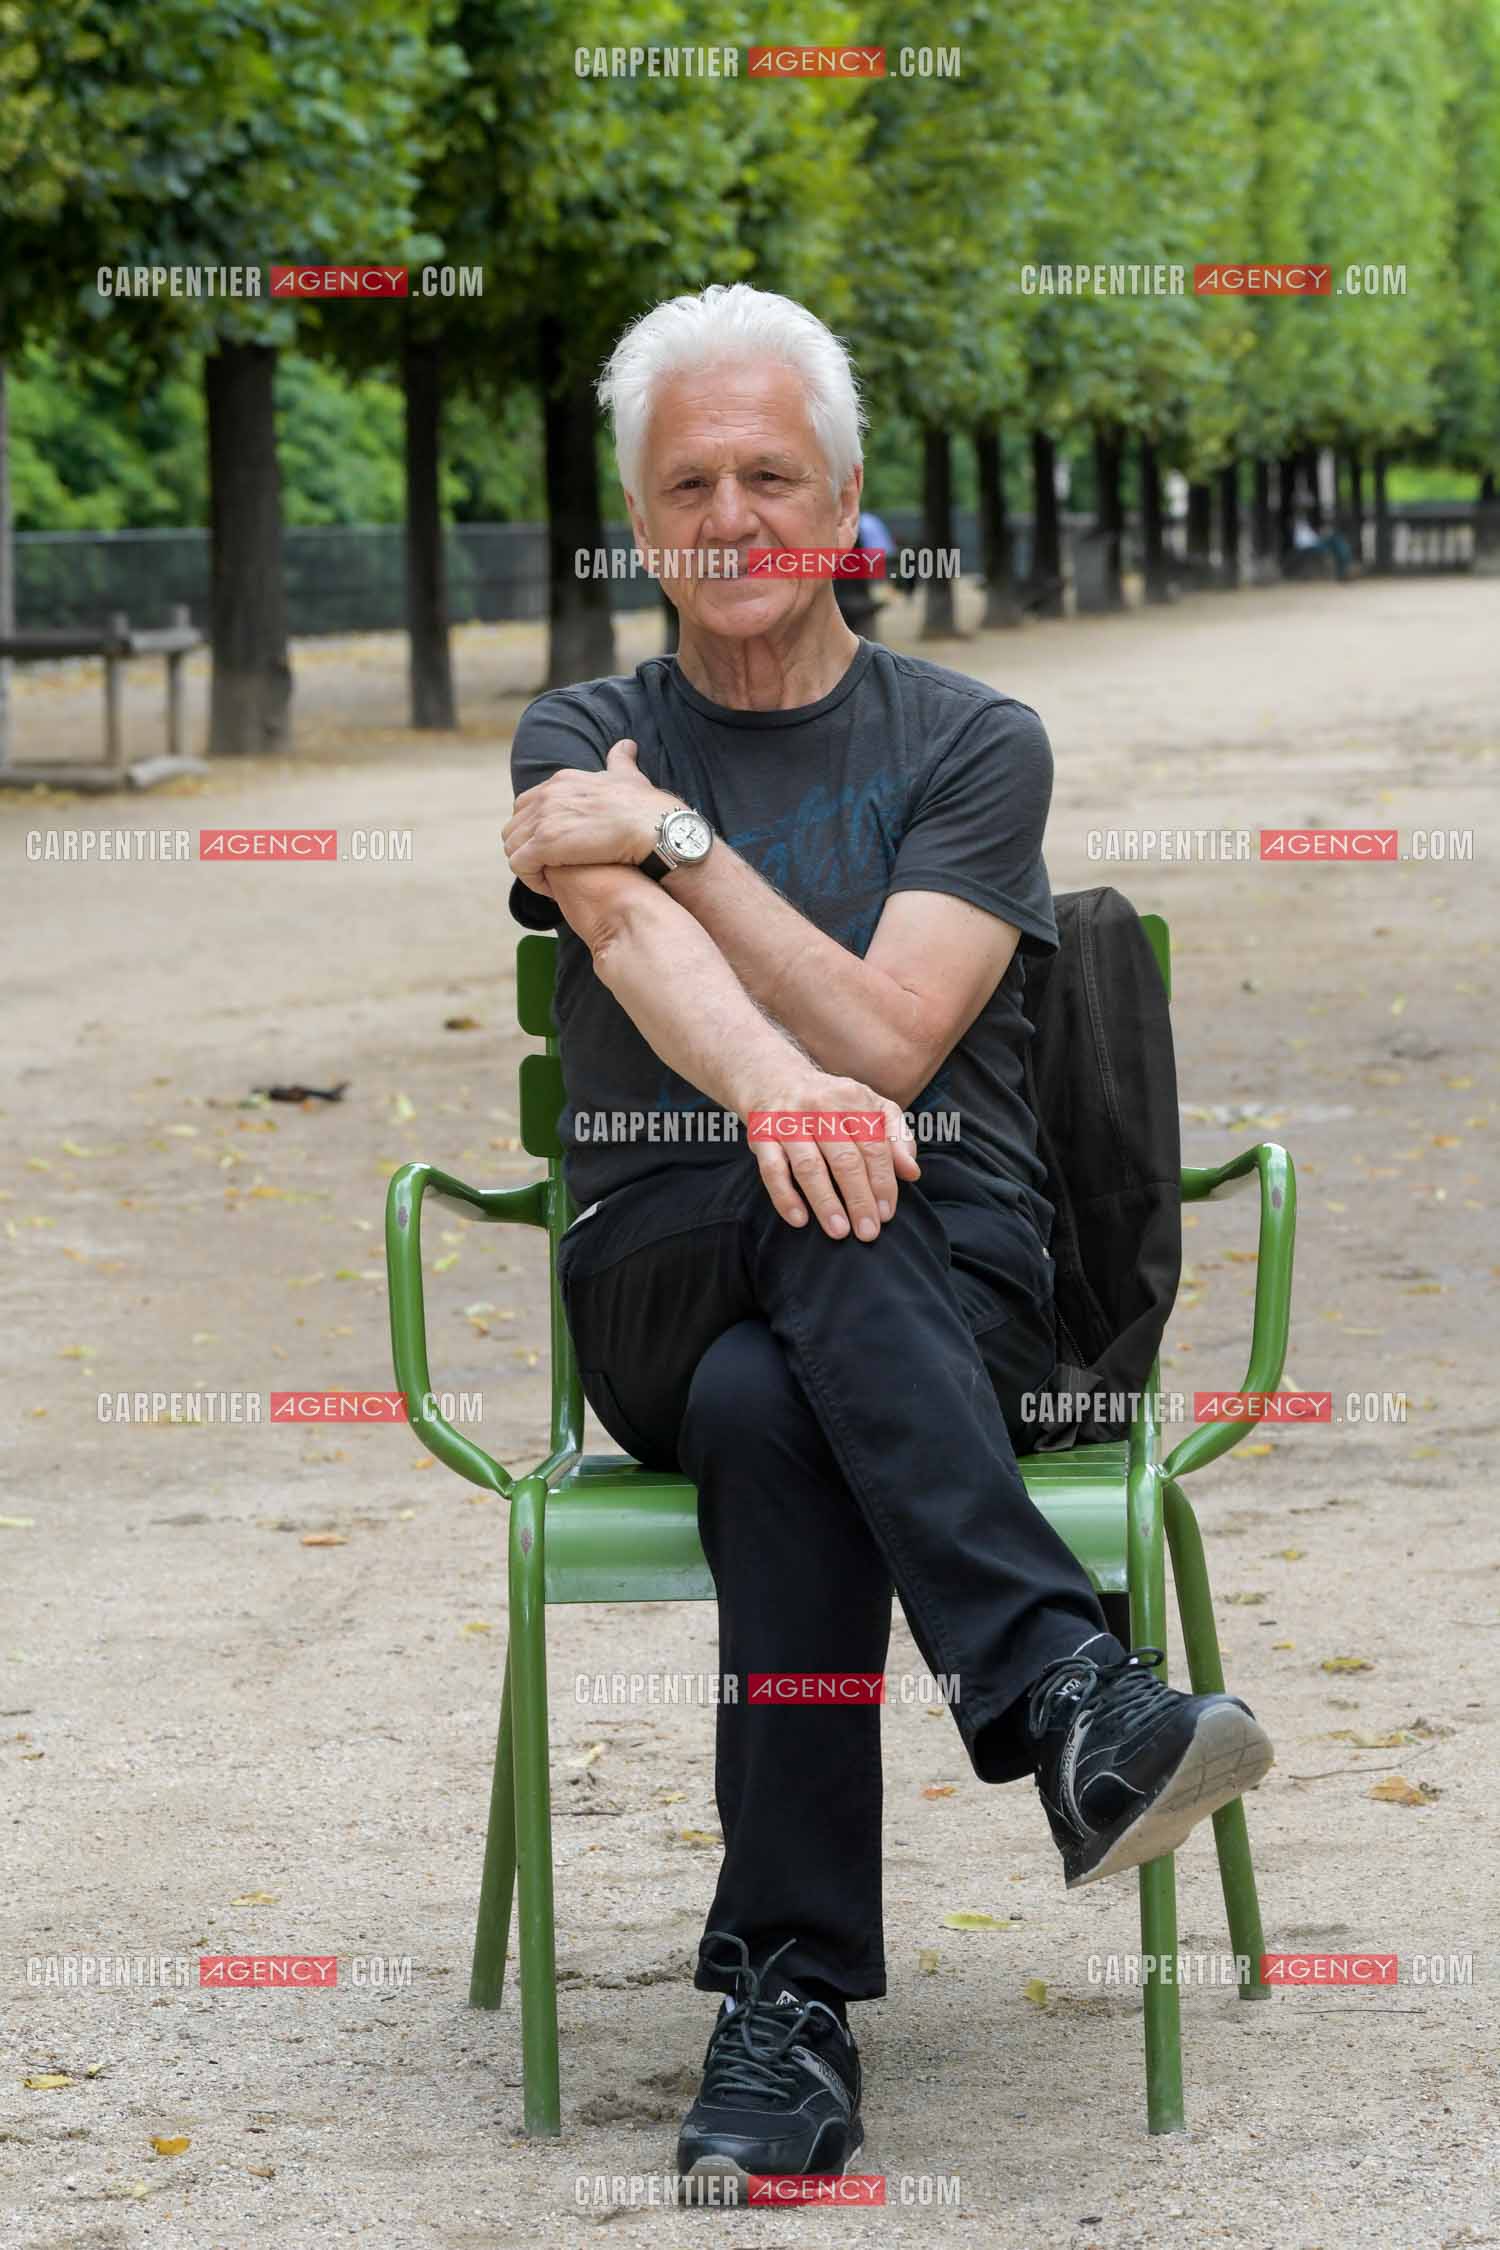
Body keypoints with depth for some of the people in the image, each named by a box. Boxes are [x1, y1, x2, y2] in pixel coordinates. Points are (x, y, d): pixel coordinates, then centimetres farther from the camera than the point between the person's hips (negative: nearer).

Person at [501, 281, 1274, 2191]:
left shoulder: (972, 742, 8)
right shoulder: (580, 745, 11)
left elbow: (886, 1035, -9)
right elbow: (642, 944, -16)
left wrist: (678, 837, -11)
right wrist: (778, 1087, -38)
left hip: (954, 1287, 0)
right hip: (656, 1291, 0)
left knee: (772, 1405, -37)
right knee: (816, 1221, -37)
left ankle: (789, 1998, -41)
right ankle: (1067, 1695, -53)